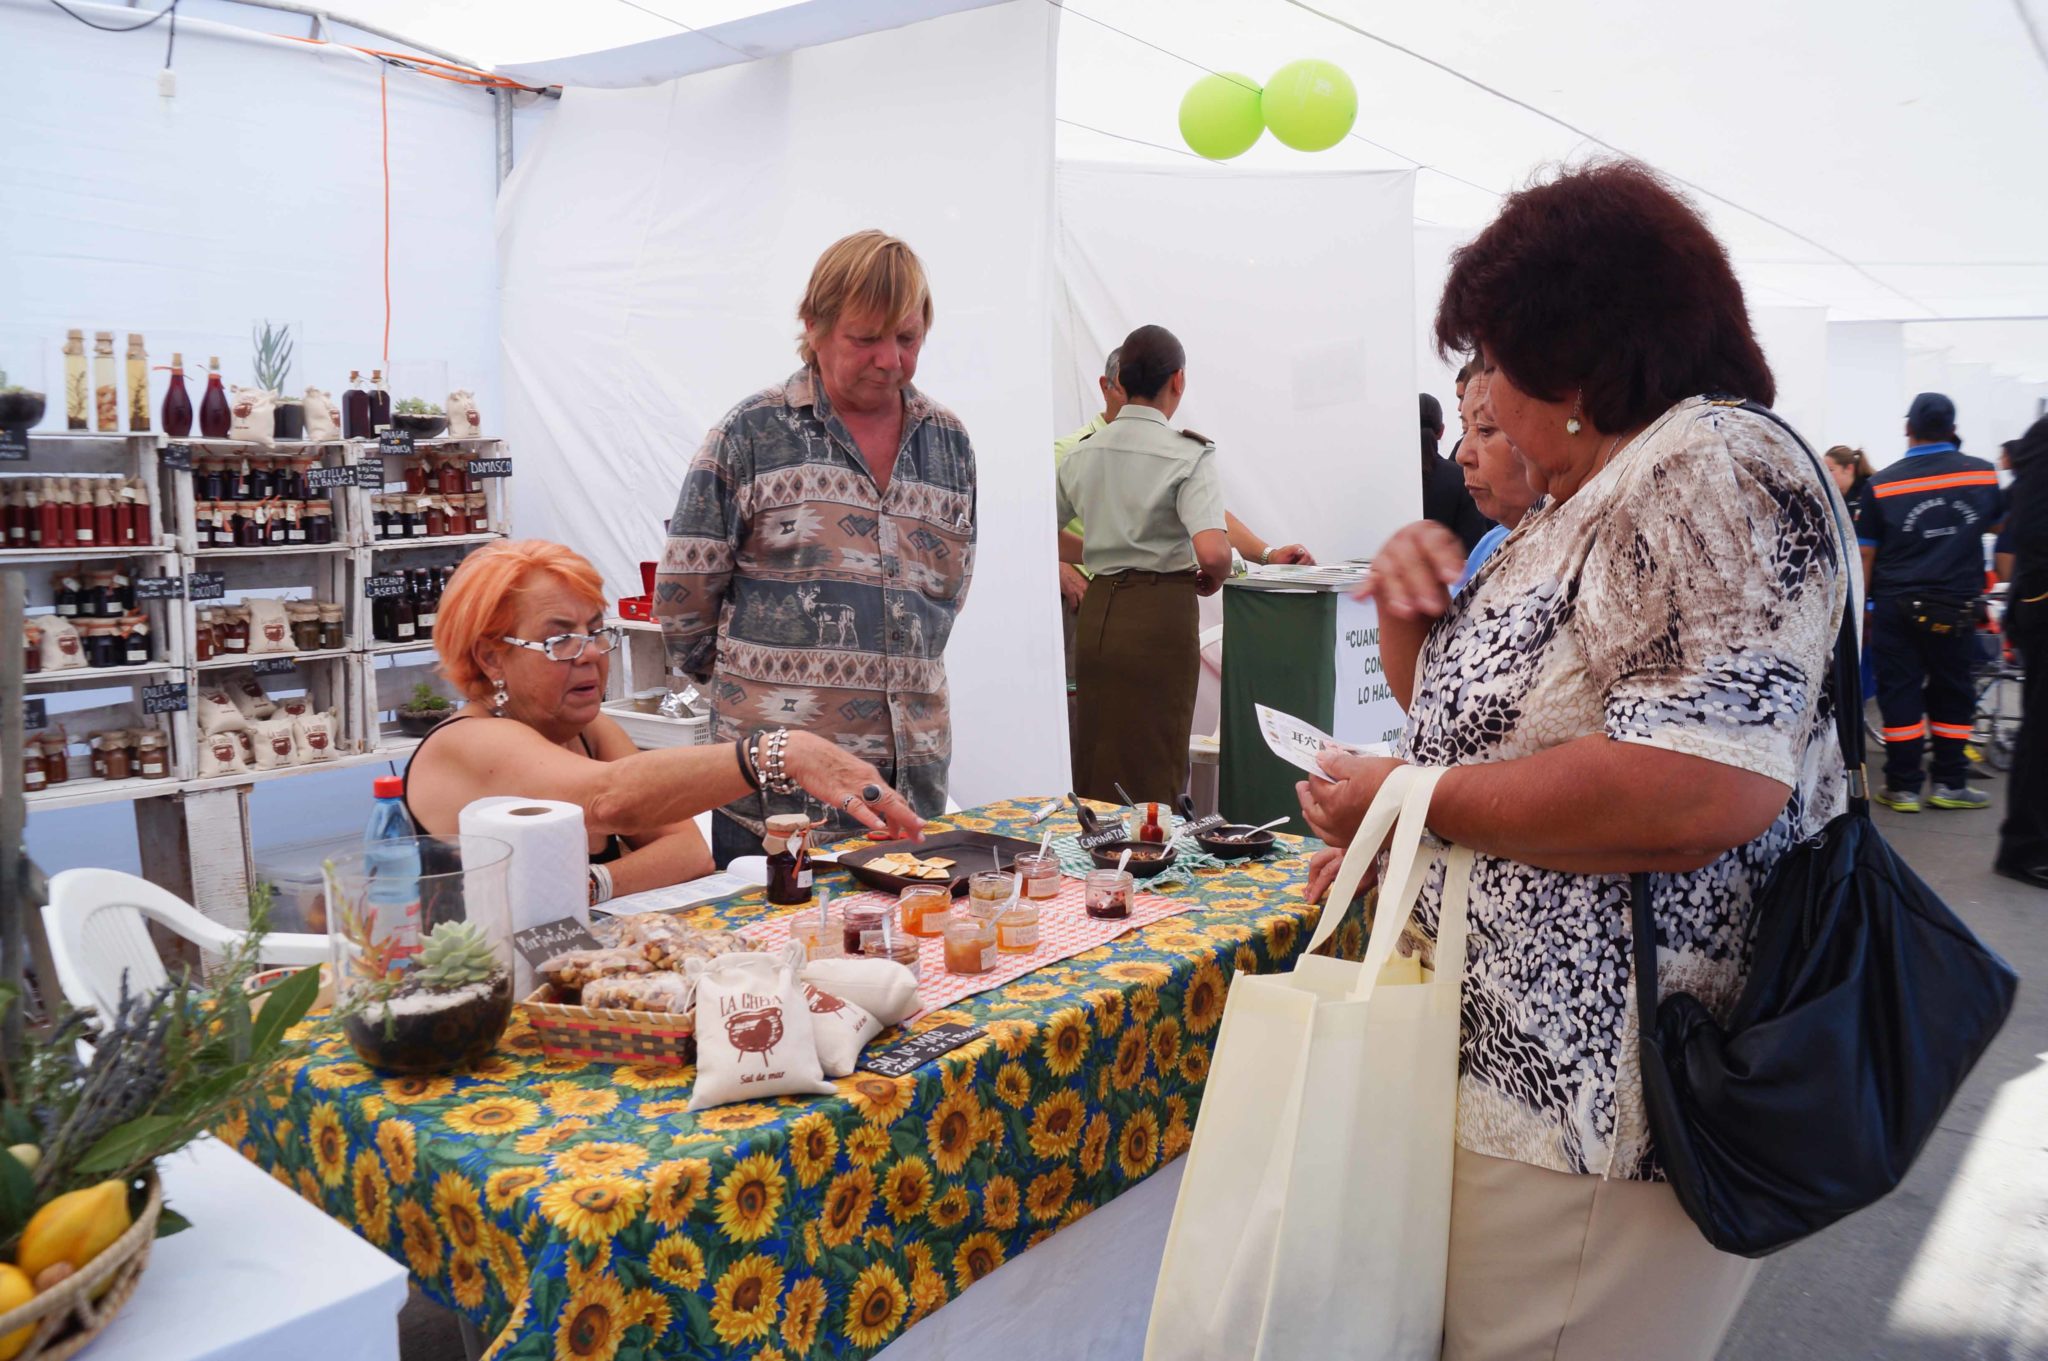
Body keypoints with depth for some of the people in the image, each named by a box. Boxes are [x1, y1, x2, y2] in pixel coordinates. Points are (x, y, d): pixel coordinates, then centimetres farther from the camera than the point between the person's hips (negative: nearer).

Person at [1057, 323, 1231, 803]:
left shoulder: (1084, 452, 6)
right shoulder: (1188, 455, -10)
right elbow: (1212, 551, -23)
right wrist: (1213, 579, -1)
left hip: (1096, 609, 5)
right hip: (1161, 614, -5)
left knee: (1094, 767, 13)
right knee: (1153, 772, 4)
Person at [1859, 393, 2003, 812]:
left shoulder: (1882, 483, -7)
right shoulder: (1983, 474, 2)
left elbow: (1866, 555, -5)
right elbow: (1996, 523, 22)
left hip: (1896, 604, -2)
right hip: (1955, 605, 2)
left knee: (1900, 694, 3)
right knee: (1951, 693, 12)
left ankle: (1903, 787, 7)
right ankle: (1949, 784, 17)